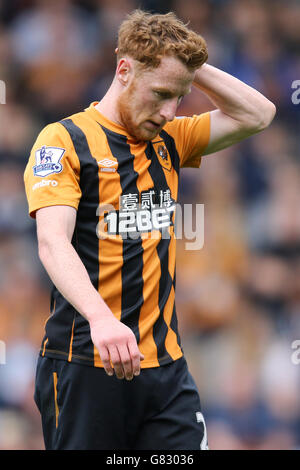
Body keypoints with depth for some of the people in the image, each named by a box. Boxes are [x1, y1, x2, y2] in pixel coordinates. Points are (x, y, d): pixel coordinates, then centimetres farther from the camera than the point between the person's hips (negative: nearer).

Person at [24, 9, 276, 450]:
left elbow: (257, 113, 18)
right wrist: (100, 317, -35)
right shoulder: (65, 140, -5)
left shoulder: (167, 140, 15)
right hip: (86, 364, -5)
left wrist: (188, 64, 6)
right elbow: (53, 242, -18)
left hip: (165, 362, 6)